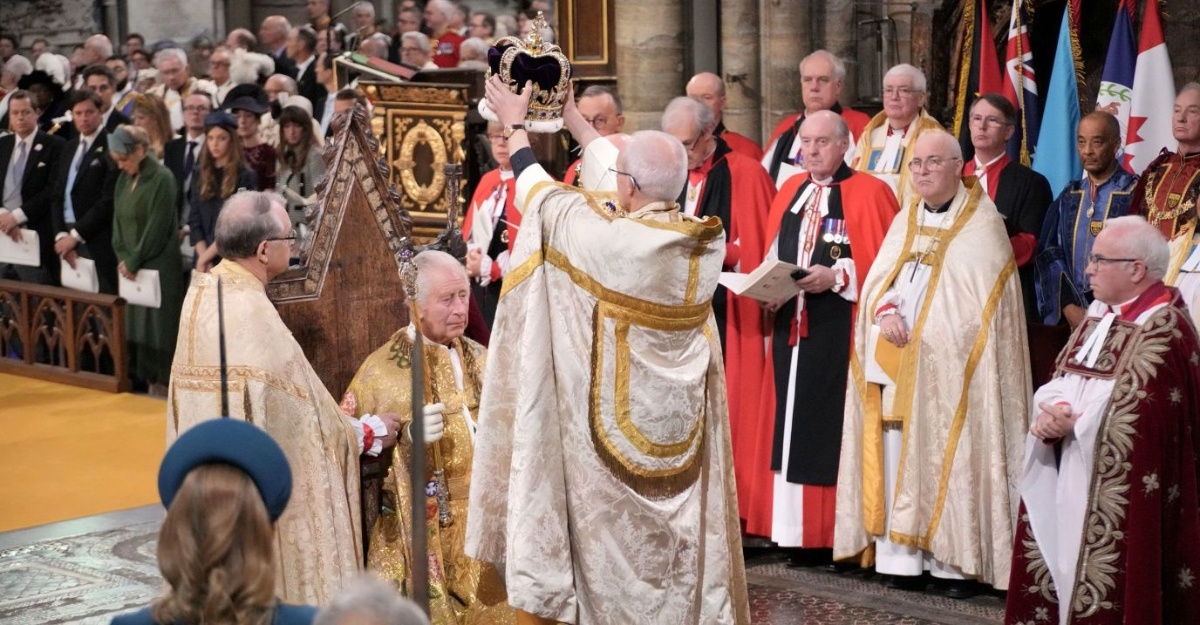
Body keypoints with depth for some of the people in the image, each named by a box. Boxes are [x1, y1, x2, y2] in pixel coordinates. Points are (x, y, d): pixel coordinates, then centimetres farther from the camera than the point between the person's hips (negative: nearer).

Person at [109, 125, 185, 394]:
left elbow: (157, 227, -15)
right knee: (136, 325, 7)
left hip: (159, 266, -7)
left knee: (159, 325, -4)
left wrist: (133, 261, -12)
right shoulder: (125, 179, 10)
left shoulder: (161, 178, -12)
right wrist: (123, 258, -2)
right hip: (132, 267, 7)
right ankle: (151, 382, 14)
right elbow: (118, 220, 11)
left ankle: (164, 385, 2)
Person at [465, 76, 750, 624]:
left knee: (614, 528, 8)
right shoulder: (706, 239, -6)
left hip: (617, 415, -5)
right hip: (681, 419, 5)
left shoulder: (602, 235, -21)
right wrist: (572, 118, 22)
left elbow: (537, 193, -2)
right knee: (683, 522, 14)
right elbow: (641, 175, 10)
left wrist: (515, 124, 16)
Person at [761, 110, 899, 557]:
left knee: (833, 425, -5)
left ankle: (837, 531, 1)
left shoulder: (869, 193, -3)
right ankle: (794, 529, 10)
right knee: (791, 424, 5)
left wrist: (836, 277, -19)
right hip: (790, 327, 6)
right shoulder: (790, 191, 16)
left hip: (840, 332, -6)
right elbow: (772, 256, 18)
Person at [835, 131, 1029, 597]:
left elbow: (981, 299, -9)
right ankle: (902, 559, 4)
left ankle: (957, 562, -3)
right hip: (895, 366, 5)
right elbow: (877, 278, 11)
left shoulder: (981, 222, -1)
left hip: (949, 367, -5)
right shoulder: (906, 221, 18)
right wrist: (886, 313, -10)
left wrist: (918, 330, -14)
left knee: (948, 459, -7)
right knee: (897, 459, 1)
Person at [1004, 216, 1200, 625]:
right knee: (1062, 571, 12)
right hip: (1072, 484, 9)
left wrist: (1074, 426, -15)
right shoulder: (1100, 317, 13)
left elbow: (1145, 420, -22)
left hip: (1119, 496, -8)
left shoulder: (1164, 333, -16)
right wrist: (1054, 413, -9)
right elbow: (1061, 383, 13)